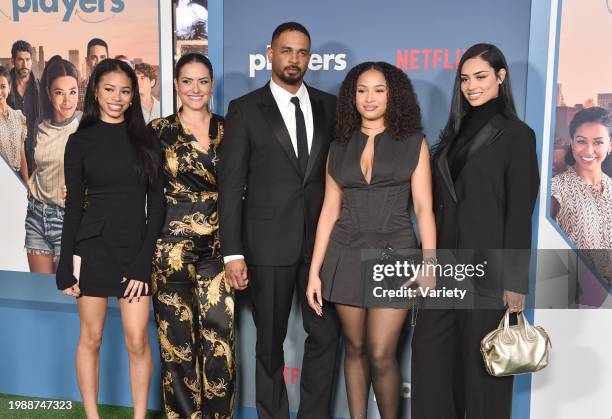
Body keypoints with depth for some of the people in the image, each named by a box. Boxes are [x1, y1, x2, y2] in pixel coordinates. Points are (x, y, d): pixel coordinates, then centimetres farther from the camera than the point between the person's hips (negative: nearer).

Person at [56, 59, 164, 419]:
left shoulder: (146, 140, 4)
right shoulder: (81, 141, 3)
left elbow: (156, 203, 1)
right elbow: (74, 205, 3)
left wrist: (144, 260, -7)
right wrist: (66, 267, -1)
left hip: (136, 248, 1)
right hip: (93, 247, 0)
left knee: (138, 341, 1)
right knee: (91, 337, 9)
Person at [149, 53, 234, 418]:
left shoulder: (227, 130, 7)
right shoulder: (159, 130, 3)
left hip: (218, 244, 1)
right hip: (172, 243, -1)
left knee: (219, 338, 0)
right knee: (177, 337, 6)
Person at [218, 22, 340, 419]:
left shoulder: (330, 106, 7)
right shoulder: (245, 109, -1)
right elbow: (230, 185, -4)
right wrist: (233, 252, -10)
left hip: (321, 240, 3)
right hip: (268, 242, -2)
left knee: (326, 334, 6)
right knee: (271, 341, 11)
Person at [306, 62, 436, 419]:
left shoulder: (413, 143, 3)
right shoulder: (340, 147, 9)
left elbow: (424, 208, -2)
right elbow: (330, 211, 7)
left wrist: (429, 261, -15)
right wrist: (315, 271, 3)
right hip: (347, 255, 3)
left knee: (381, 354, -4)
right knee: (355, 348, 12)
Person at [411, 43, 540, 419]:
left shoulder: (516, 134, -5)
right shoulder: (456, 130, 12)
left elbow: (520, 212, -9)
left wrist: (515, 280, -12)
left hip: (488, 263, -6)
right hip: (446, 261, 6)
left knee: (482, 357, 7)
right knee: (430, 348, 10)